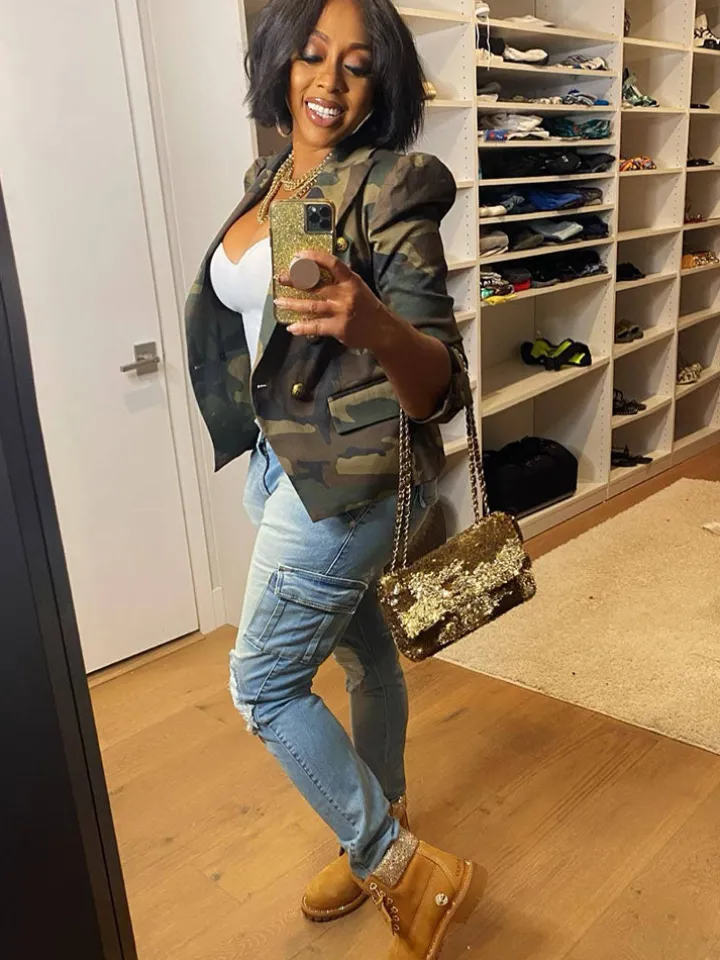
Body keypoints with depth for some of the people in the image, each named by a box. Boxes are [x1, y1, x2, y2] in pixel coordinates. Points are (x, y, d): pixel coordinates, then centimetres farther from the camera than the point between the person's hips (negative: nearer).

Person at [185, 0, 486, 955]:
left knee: (263, 682, -2)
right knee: (360, 649, 20)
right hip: (282, 455, 8)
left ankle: (405, 870, 14)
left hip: (354, 469, -8)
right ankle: (381, 834, 41)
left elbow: (440, 388, -24)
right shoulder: (266, 180, 7)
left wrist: (375, 327, -46)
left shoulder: (392, 188, -17)